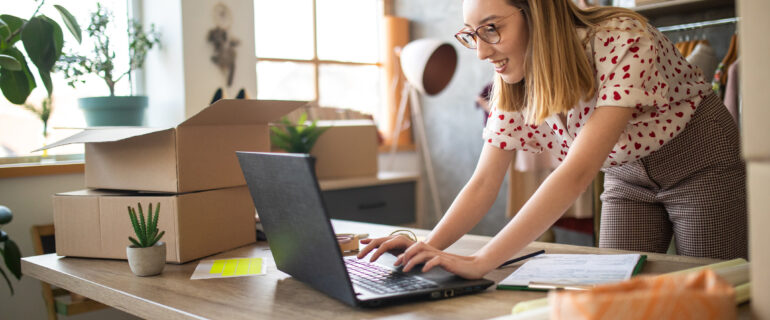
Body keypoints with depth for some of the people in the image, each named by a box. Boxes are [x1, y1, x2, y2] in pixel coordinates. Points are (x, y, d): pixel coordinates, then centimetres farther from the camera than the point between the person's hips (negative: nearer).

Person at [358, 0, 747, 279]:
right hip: (627, 177, 5)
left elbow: (577, 171, -43)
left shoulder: (623, 41, -35)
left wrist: (482, 261, -48)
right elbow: (484, 182, -12)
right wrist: (427, 247, -29)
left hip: (702, 167, -4)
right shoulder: (514, 86, -14)